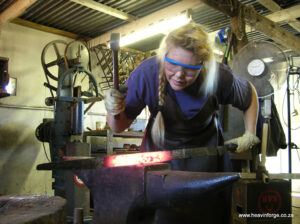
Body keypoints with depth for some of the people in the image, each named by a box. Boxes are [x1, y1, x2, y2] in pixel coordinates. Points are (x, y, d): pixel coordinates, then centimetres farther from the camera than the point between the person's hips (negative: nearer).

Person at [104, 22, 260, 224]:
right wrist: (114, 113, -40)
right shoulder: (146, 73, -27)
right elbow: (120, 126, -19)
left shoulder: (220, 77, -27)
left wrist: (250, 135, -8)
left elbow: (250, 94, -2)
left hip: (204, 147, 0)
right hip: (161, 147, 0)